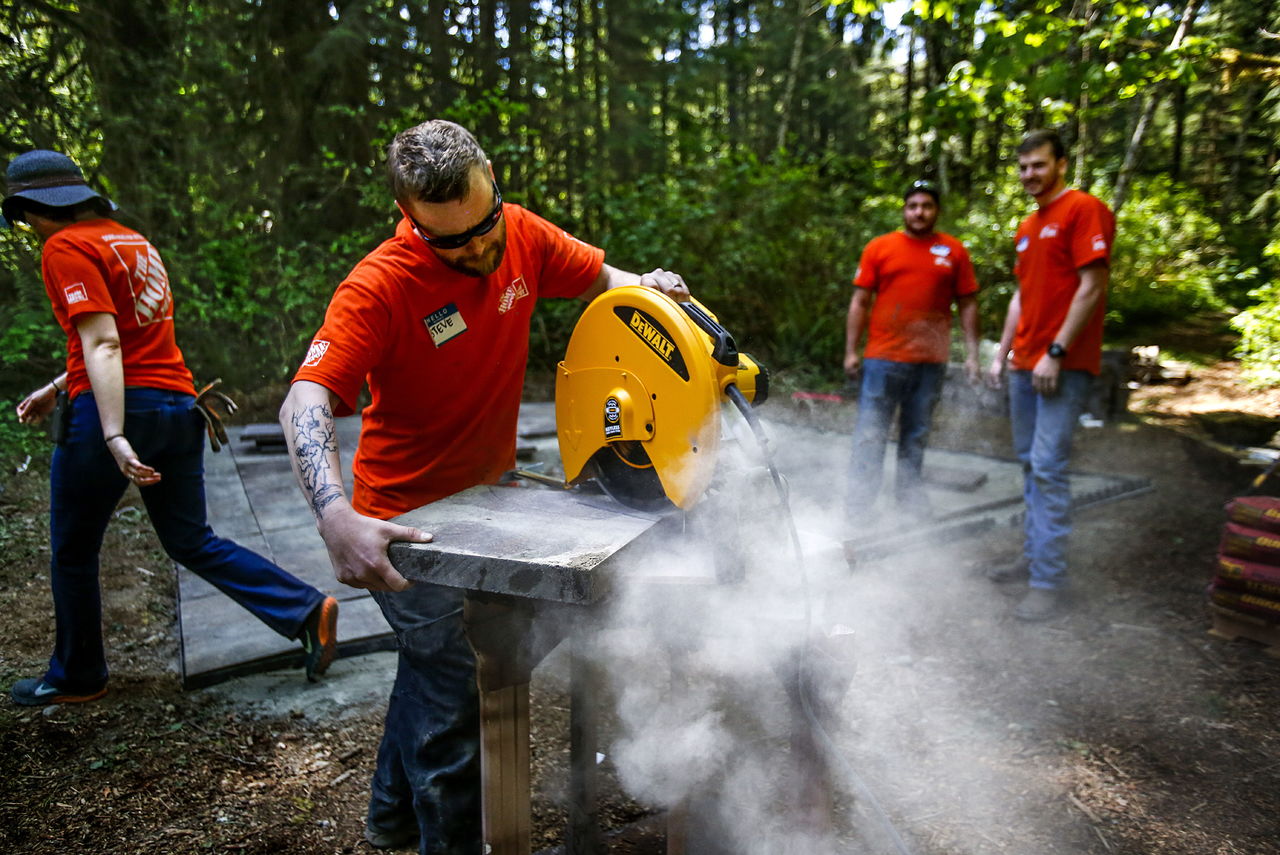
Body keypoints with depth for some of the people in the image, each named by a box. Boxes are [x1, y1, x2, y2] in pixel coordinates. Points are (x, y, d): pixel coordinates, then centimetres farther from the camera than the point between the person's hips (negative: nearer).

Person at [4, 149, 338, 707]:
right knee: (190, 541, 12)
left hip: (117, 409, -8)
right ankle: (306, 609, 0)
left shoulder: (66, 248, -6)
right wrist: (56, 387, 29)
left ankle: (76, 677, 27)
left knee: (72, 553, 11)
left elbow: (102, 344, -19)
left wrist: (114, 437, -25)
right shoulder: (131, 240, 19)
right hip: (177, 404, 8)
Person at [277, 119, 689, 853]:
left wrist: (647, 287, -17)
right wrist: (336, 517, -48)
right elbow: (306, 402, -33)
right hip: (410, 517, -7)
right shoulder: (378, 288, -25)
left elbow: (599, 277, 6)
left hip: (487, 493, 7)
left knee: (433, 659, 23)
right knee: (448, 688, -2)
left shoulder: (521, 234, -8)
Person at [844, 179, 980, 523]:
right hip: (883, 358, -2)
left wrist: (972, 354, 3)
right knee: (870, 434, -3)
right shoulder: (879, 247, 3)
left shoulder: (954, 251, 7)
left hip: (930, 362, 2)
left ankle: (909, 491, 24)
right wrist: (850, 351, 0)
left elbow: (967, 305, 9)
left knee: (917, 434, 12)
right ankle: (859, 502, 3)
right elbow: (860, 302, 4)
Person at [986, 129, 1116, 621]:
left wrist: (1056, 353, -18)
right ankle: (1034, 558, 21)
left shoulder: (1084, 210, -7)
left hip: (1063, 367, -9)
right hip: (1025, 366, 9)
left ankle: (1047, 584, -7)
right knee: (1030, 464, 12)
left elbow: (1093, 287, -14)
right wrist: (1003, 353, 16)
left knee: (1048, 467, -12)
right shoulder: (1027, 228, 19)